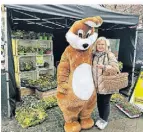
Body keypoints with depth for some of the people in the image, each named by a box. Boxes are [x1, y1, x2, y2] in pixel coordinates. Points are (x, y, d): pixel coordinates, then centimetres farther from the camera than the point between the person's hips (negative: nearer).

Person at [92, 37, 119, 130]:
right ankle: (101, 118, 37)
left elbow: (115, 68, -17)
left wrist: (104, 67, -29)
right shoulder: (94, 55, 7)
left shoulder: (110, 55, -10)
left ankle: (104, 120, 28)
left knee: (105, 103, 9)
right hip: (97, 85, 5)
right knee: (99, 102, 17)